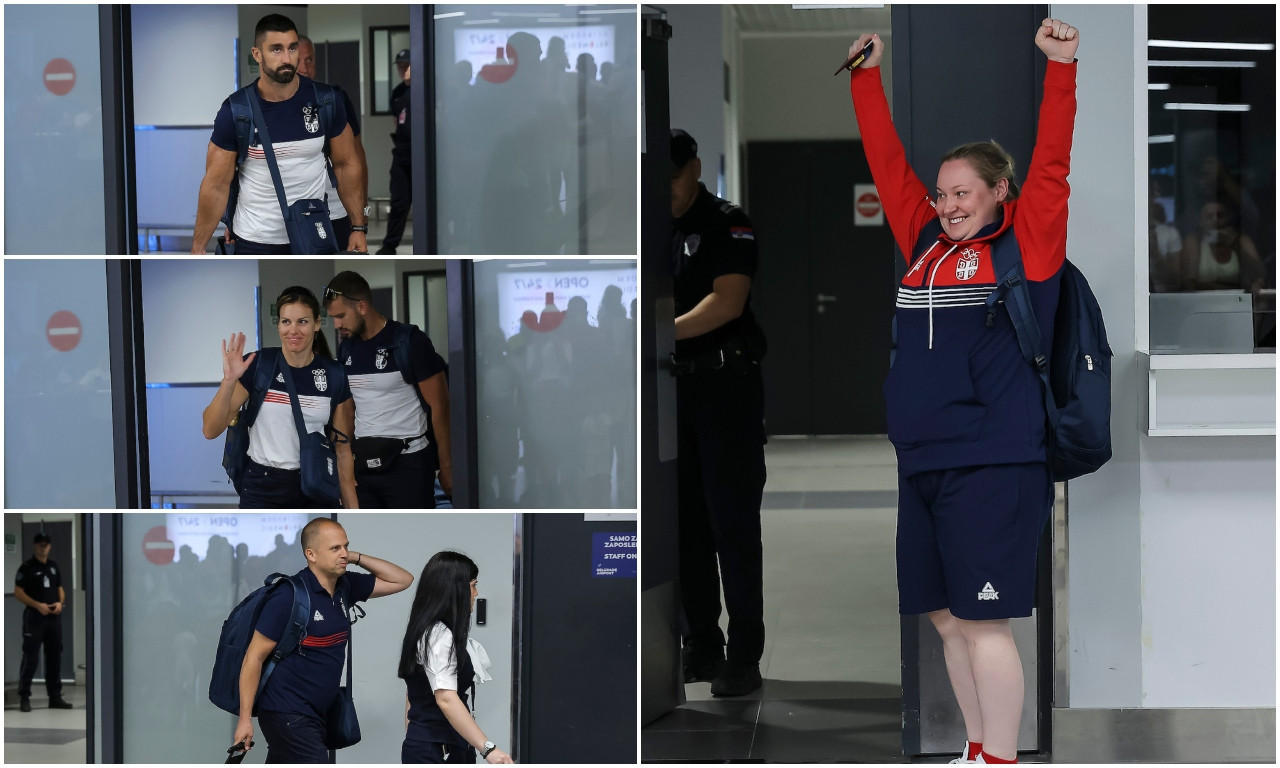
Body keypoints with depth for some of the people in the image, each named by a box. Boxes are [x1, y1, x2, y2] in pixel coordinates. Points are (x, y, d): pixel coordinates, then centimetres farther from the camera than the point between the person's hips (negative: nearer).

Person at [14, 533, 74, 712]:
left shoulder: (54, 567, 14)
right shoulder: (27, 568, -4)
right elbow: (18, 592, -9)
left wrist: (60, 603, -2)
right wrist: (37, 605, -18)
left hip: (54, 617, 6)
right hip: (34, 617, -6)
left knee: (54, 657, 8)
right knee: (30, 657, -8)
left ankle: (55, 696, 15)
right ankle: (24, 696, -3)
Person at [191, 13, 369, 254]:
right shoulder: (235, 110, -11)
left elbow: (347, 164, 4)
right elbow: (216, 184, -7)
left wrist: (359, 227, -1)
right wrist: (198, 248, -9)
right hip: (254, 239, -1)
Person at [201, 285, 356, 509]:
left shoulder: (334, 376, 1)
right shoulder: (257, 366, -6)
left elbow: (342, 449, 7)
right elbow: (211, 430, -9)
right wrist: (229, 380, -23)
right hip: (263, 493, -2)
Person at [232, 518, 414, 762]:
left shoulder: (345, 587, 5)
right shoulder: (289, 597, -17)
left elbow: (403, 580, 13)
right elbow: (254, 657, -13)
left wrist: (356, 557, 1)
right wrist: (245, 718, -15)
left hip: (315, 713, 8)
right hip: (286, 713, -8)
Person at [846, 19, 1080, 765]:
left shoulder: (1027, 243, 0)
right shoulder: (926, 242, 13)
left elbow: (1052, 163, -9)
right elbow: (888, 160, 18)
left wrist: (1061, 68, -16)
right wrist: (868, 76, 18)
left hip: (994, 465, -6)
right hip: (922, 465, 6)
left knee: (984, 619, -6)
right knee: (947, 618, 11)